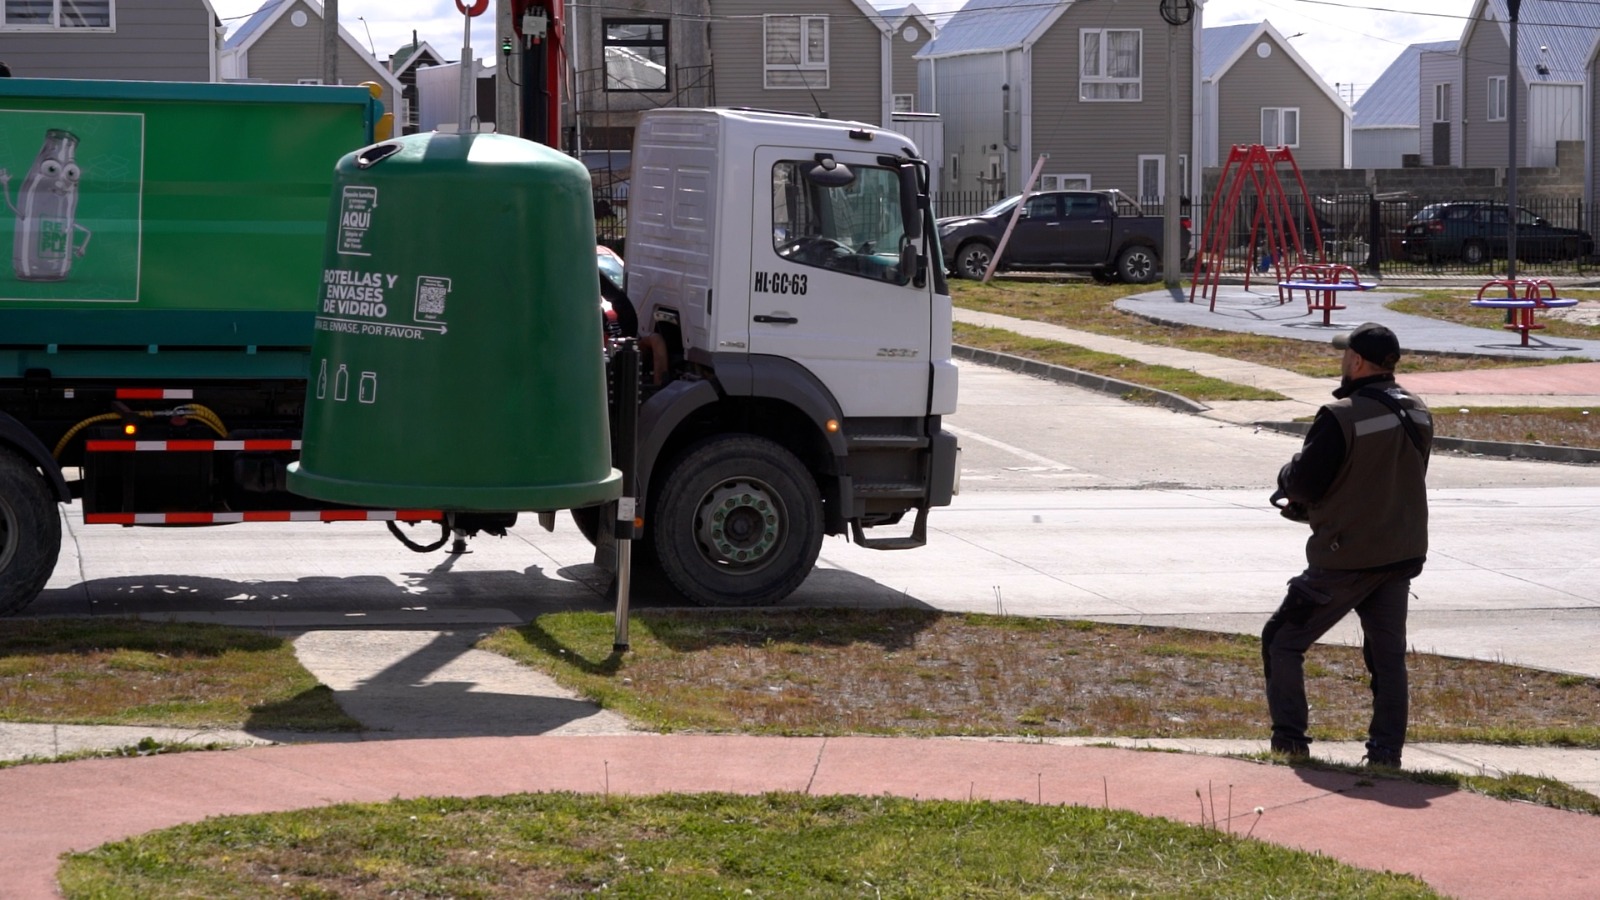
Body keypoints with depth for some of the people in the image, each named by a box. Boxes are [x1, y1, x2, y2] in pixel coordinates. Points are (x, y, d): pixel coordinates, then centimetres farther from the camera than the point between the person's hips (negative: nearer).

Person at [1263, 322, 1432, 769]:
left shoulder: (1341, 417, -21)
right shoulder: (1417, 415, 4)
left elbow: (1303, 484, -18)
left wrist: (1290, 473, 7)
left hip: (1346, 559, -7)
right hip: (1403, 552, 7)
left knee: (1282, 641, 7)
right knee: (1388, 653, 13)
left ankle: (1289, 740, 3)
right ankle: (1387, 752, 11)